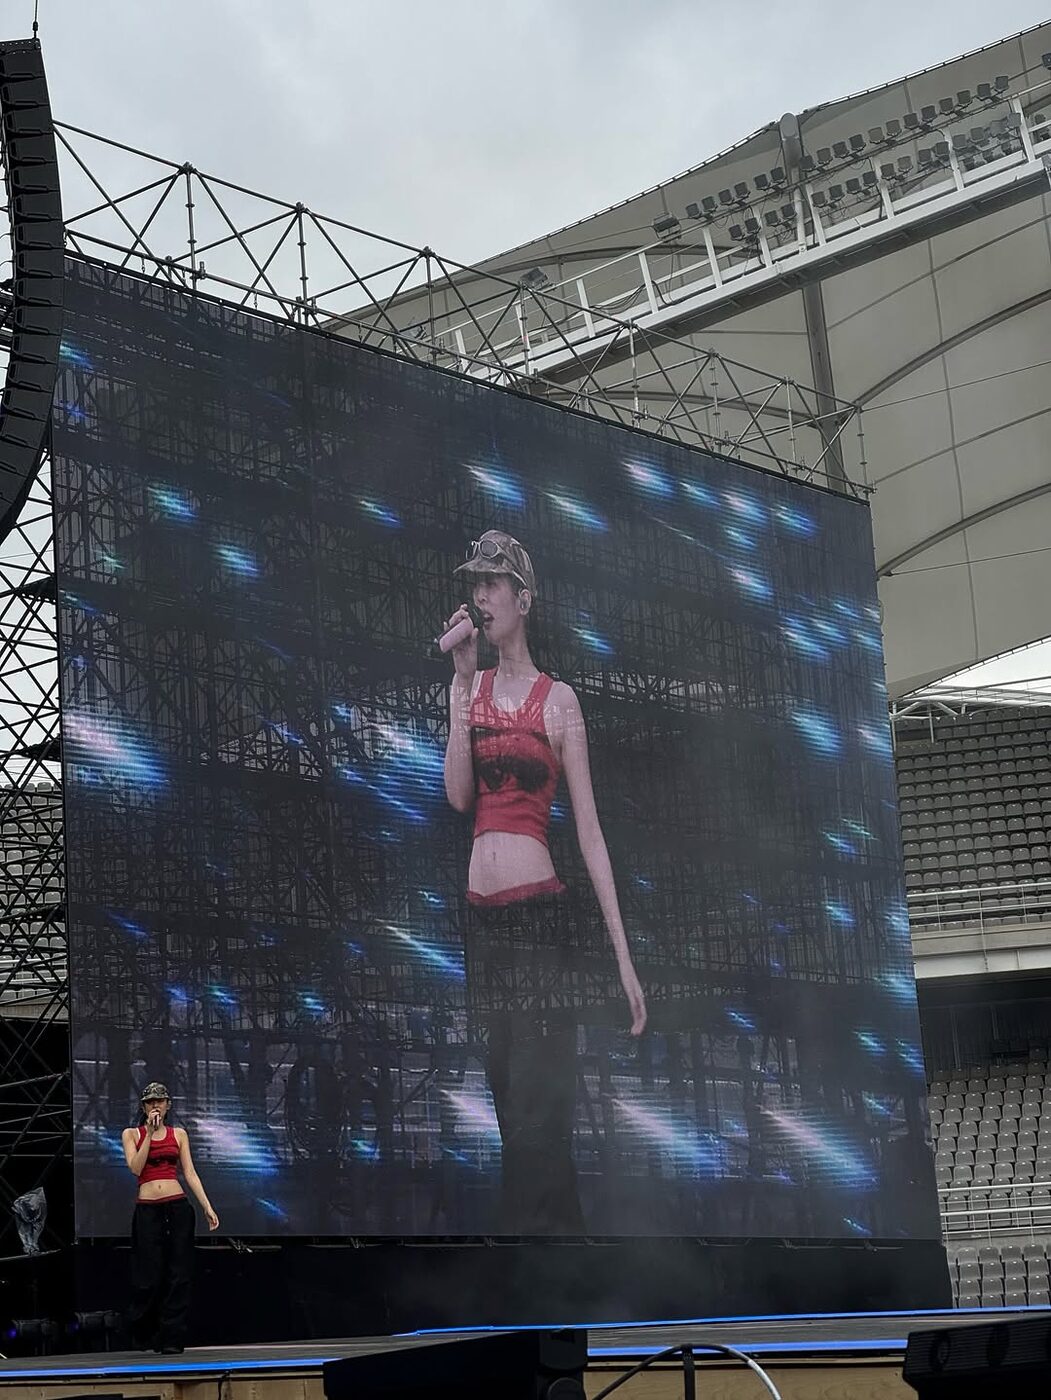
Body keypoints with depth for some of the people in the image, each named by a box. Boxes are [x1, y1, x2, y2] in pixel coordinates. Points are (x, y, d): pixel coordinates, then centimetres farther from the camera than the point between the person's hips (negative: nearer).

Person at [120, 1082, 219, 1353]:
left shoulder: (178, 1134, 11)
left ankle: (172, 1338, 3)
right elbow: (135, 1168, -8)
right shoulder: (131, 1134, 7)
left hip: (178, 1207, 2)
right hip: (148, 1209, -2)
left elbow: (189, 1173, 9)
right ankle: (145, 1336, 21)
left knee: (178, 1274, -2)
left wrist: (207, 1207, 1)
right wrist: (149, 1133, -10)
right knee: (149, 1276, -1)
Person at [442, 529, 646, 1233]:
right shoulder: (470, 687, 12)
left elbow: (589, 829, -2)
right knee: (511, 1110, 8)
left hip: (542, 917, -5)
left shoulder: (558, 698, 0)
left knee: (536, 1115, -7)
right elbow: (458, 794, -3)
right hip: (482, 920, 5)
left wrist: (623, 953, -7)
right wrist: (463, 680, -6)